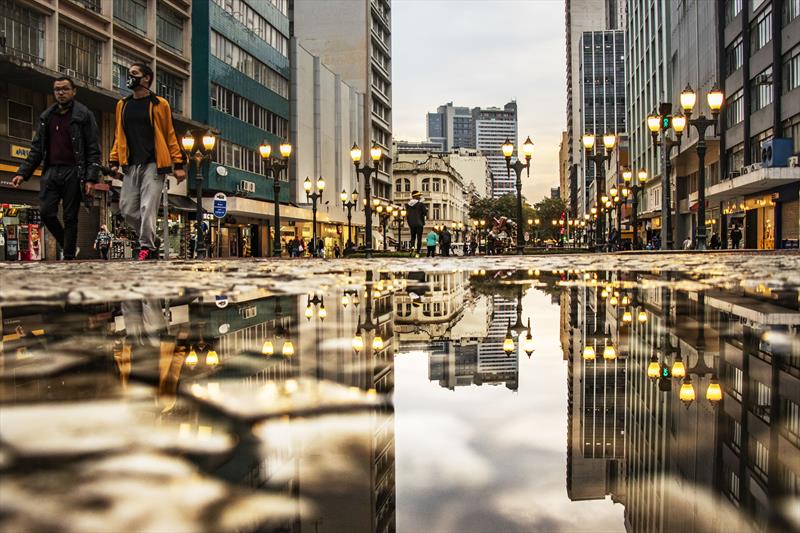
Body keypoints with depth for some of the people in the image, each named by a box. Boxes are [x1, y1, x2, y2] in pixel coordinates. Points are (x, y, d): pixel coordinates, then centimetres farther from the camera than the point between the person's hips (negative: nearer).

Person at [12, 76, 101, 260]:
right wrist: (23, 172, 7)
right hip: (51, 171, 4)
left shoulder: (84, 115, 2)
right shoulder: (46, 117, 16)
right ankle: (67, 245, 16)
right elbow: (36, 148, 18)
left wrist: (90, 178, -14)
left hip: (73, 172, -4)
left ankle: (69, 256, 4)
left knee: (70, 217, -1)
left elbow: (93, 149, -4)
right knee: (46, 212, -5)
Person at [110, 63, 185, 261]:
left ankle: (146, 247, -4)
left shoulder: (160, 104, 3)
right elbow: (119, 135, 19)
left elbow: (170, 135, 3)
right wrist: (114, 161, 9)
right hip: (131, 165, 5)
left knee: (147, 208, -10)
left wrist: (178, 164, -3)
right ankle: (149, 238, 18)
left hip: (153, 164, -5)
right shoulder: (122, 105, 16)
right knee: (127, 208, 2)